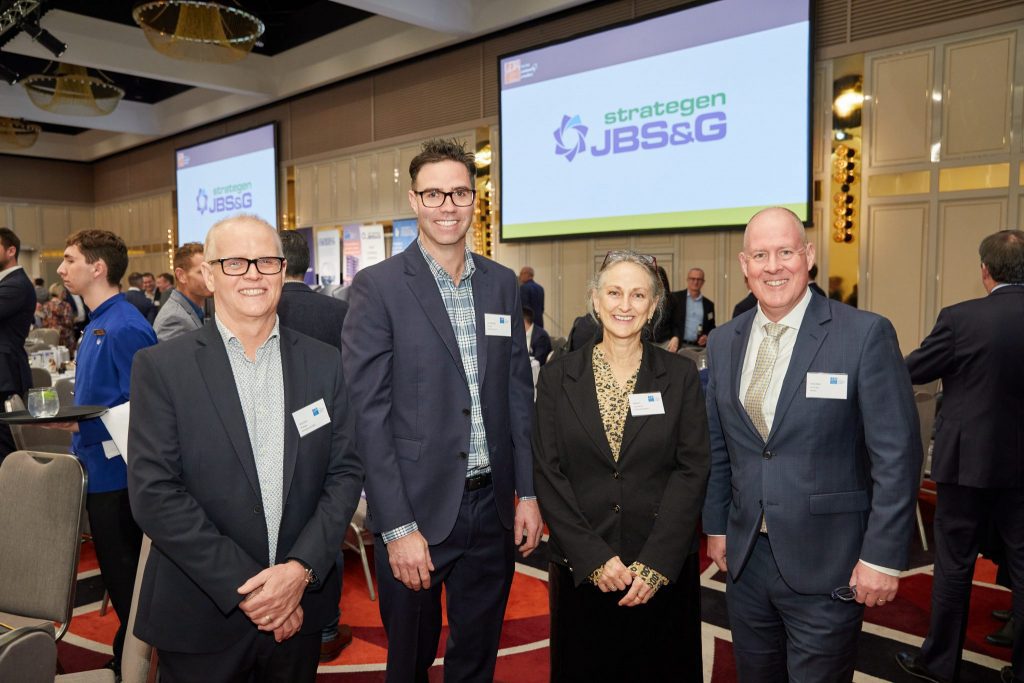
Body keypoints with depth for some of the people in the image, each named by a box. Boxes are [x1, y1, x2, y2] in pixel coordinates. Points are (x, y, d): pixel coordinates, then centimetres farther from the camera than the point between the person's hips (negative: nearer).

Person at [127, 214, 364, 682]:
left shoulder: (324, 364, 1)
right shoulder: (161, 368, -6)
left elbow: (345, 472, 0)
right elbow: (154, 492, -11)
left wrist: (302, 568, -12)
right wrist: (243, 588, -15)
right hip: (200, 617, -2)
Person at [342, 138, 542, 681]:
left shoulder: (503, 284, 6)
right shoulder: (377, 287, -9)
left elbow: (518, 393, 9)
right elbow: (368, 413, -12)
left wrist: (528, 493, 5)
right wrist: (397, 528, -15)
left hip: (493, 506, 4)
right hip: (417, 511, -4)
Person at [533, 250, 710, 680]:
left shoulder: (680, 376, -1)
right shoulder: (558, 377, -1)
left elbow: (692, 471, -5)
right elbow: (547, 475, -3)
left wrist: (656, 563, -13)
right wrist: (593, 558, -11)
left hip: (664, 570, 0)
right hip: (581, 570, 0)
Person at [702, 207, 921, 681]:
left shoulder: (866, 334, -12)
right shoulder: (723, 342, 4)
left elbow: (896, 455, -11)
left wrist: (883, 555, -12)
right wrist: (716, 526, 11)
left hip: (826, 565, -4)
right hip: (744, 557, 5)